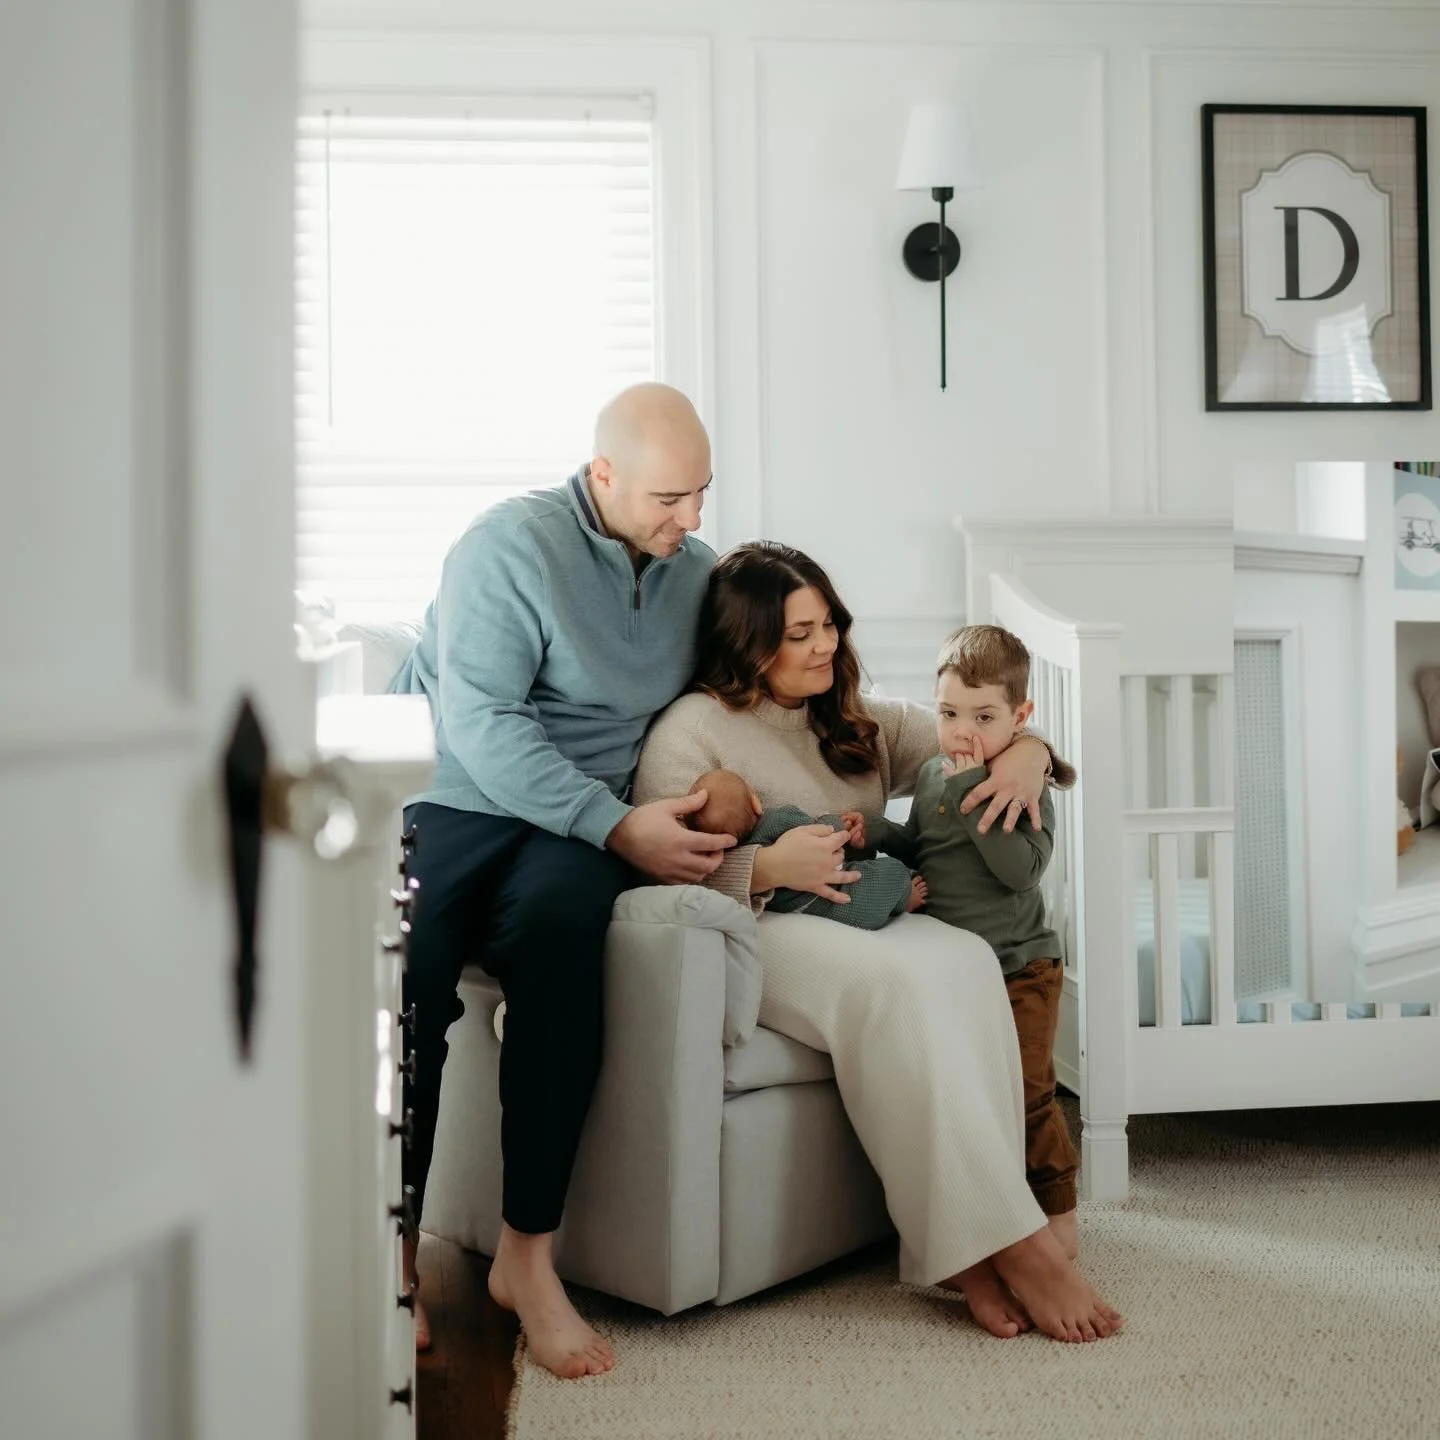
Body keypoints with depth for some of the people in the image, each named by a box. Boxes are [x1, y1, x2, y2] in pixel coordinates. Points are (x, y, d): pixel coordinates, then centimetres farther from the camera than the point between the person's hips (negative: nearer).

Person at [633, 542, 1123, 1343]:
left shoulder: (863, 724, 22)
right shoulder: (693, 729, 3)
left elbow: (984, 736, 22)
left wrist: (1026, 755, -3)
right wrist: (767, 869, -23)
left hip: (868, 919, 6)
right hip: (761, 937, -5)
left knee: (965, 957, -31)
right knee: (893, 978, -37)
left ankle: (965, 1249, -35)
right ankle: (1015, 1243, -37)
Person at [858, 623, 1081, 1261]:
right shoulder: (931, 776, 6)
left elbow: (1021, 868, -28)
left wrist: (973, 790, -27)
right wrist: (878, 832, 1)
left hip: (1019, 968, -6)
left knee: (1026, 1091, -5)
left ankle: (1057, 1210, 12)